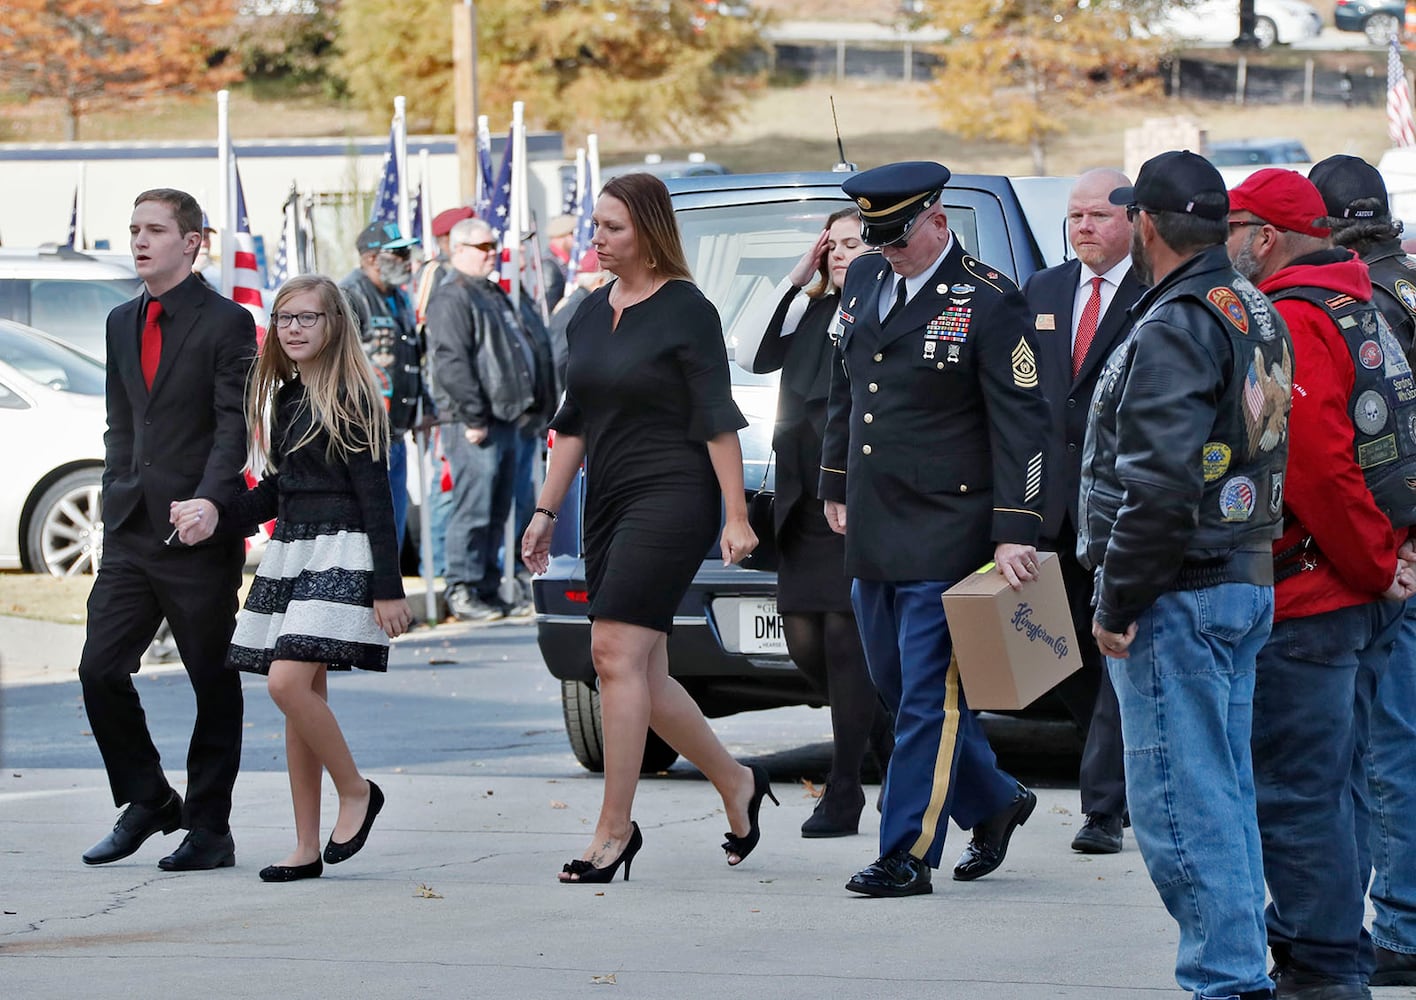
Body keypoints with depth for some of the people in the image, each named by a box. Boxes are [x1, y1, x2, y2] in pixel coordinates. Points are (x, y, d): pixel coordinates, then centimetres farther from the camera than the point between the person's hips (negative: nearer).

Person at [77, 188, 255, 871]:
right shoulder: (123, 323, 14)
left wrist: (206, 503, -24)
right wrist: (118, 499, 9)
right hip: (131, 533, 6)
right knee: (100, 669, -1)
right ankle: (147, 802, 16)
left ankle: (209, 829, 11)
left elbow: (235, 428, -11)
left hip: (200, 535, -6)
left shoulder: (226, 323, -6)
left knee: (214, 686, 3)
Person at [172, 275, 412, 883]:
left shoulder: (350, 398, -7)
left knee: (289, 680, -21)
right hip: (289, 552, 8)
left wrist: (388, 588, -14)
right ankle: (307, 849, 8)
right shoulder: (285, 397, 15)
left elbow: (375, 496, -10)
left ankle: (356, 791, 0)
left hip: (341, 556, -8)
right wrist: (219, 515, 3)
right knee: (302, 695, 6)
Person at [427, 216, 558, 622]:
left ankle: (488, 588, 16)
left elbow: (524, 351, 28)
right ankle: (462, 591, -7)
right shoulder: (451, 300, -9)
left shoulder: (494, 295, 22)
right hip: (476, 424, -10)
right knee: (474, 509, -10)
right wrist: (473, 416, -20)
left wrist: (528, 414, 21)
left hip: (508, 419, 10)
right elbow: (451, 363, -17)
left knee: (498, 511, 11)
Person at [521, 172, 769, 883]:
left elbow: (717, 421, -9)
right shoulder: (591, 313, 13)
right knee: (643, 674, 7)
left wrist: (735, 517, -12)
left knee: (616, 652, -15)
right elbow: (573, 423, 18)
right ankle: (735, 783, 25)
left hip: (672, 497, -8)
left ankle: (614, 827, -12)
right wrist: (545, 511, 14)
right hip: (610, 503, 8)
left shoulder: (687, 312, -7)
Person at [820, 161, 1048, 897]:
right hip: (871, 533, 8)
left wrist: (1014, 533, -16)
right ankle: (994, 802, 31)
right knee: (895, 688, 14)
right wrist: (835, 489, 21)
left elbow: (1020, 424, -12)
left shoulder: (989, 303, -10)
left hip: (945, 534, -8)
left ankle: (908, 856, -1)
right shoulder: (863, 283, 10)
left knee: (927, 697, -5)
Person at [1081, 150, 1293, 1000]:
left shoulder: (1175, 331, -17)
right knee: (1224, 791, 15)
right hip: (1248, 581, 10)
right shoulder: (1255, 315, 14)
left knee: (1180, 799, -7)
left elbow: (1159, 486, -22)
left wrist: (1119, 600, -16)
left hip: (1181, 595, -10)